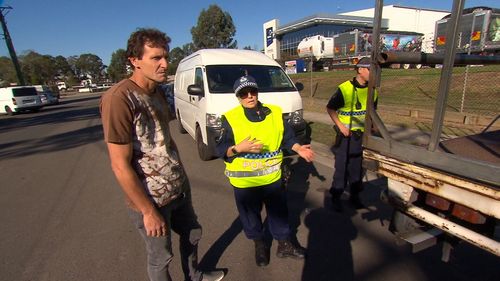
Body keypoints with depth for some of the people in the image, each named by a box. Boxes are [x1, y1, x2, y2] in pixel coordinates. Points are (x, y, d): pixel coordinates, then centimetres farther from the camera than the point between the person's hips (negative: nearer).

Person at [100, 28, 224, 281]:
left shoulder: (157, 92, 4)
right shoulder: (119, 99, -22)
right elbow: (121, 166, -22)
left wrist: (180, 174, 13)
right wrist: (148, 211, -16)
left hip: (179, 188, 8)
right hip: (151, 199, -8)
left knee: (192, 234, 25)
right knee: (160, 257, 14)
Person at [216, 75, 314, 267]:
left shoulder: (275, 112, -1)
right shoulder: (231, 118, -11)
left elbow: (287, 137, 7)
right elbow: (220, 149, -11)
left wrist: (299, 149, -10)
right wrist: (239, 148, -27)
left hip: (272, 176, 2)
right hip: (244, 180, -2)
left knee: (279, 211, 17)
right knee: (250, 213, 16)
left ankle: (284, 244, 41)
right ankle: (259, 245, 43)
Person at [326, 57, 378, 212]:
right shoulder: (345, 89, -14)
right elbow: (330, 108, -8)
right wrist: (340, 126, -15)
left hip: (363, 135, 5)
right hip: (346, 135, -5)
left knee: (357, 167, 14)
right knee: (341, 166, 2)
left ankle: (354, 195, 30)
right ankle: (336, 197, 18)